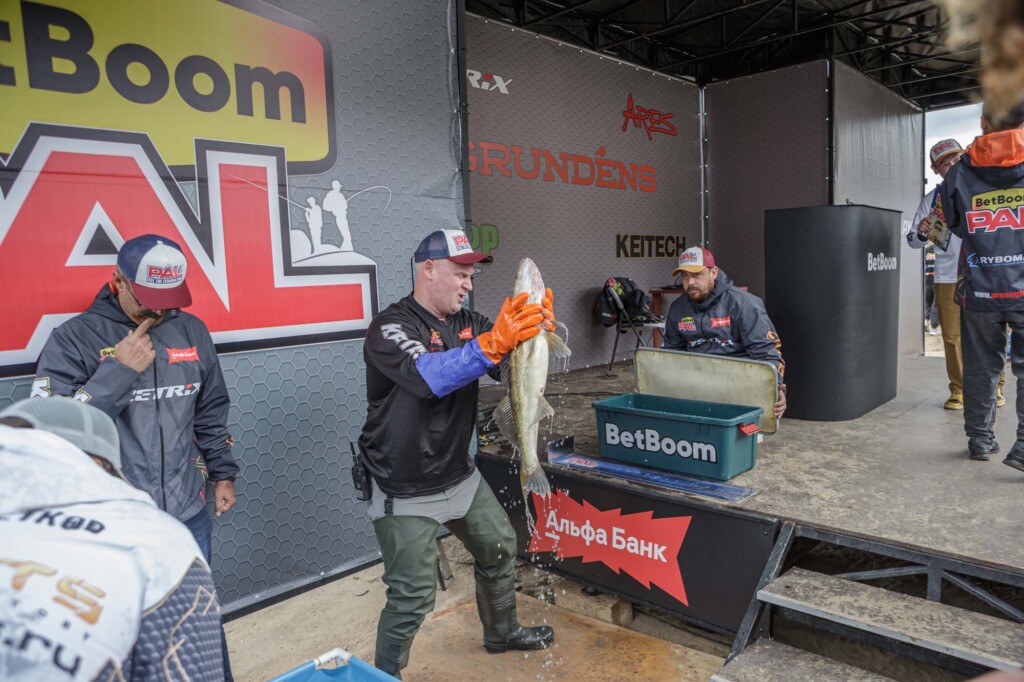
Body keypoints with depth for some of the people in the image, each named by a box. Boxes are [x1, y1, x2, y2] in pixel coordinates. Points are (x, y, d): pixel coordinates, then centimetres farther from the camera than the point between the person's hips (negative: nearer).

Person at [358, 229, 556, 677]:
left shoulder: (468, 323, 3)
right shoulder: (390, 327, -18)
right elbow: (429, 376, -37)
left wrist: (537, 332, -17)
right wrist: (492, 343, -47)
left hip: (460, 475, 8)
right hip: (407, 492, -7)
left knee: (499, 548, 20)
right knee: (413, 595, -5)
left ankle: (502, 633, 45)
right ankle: (385, 674, 21)